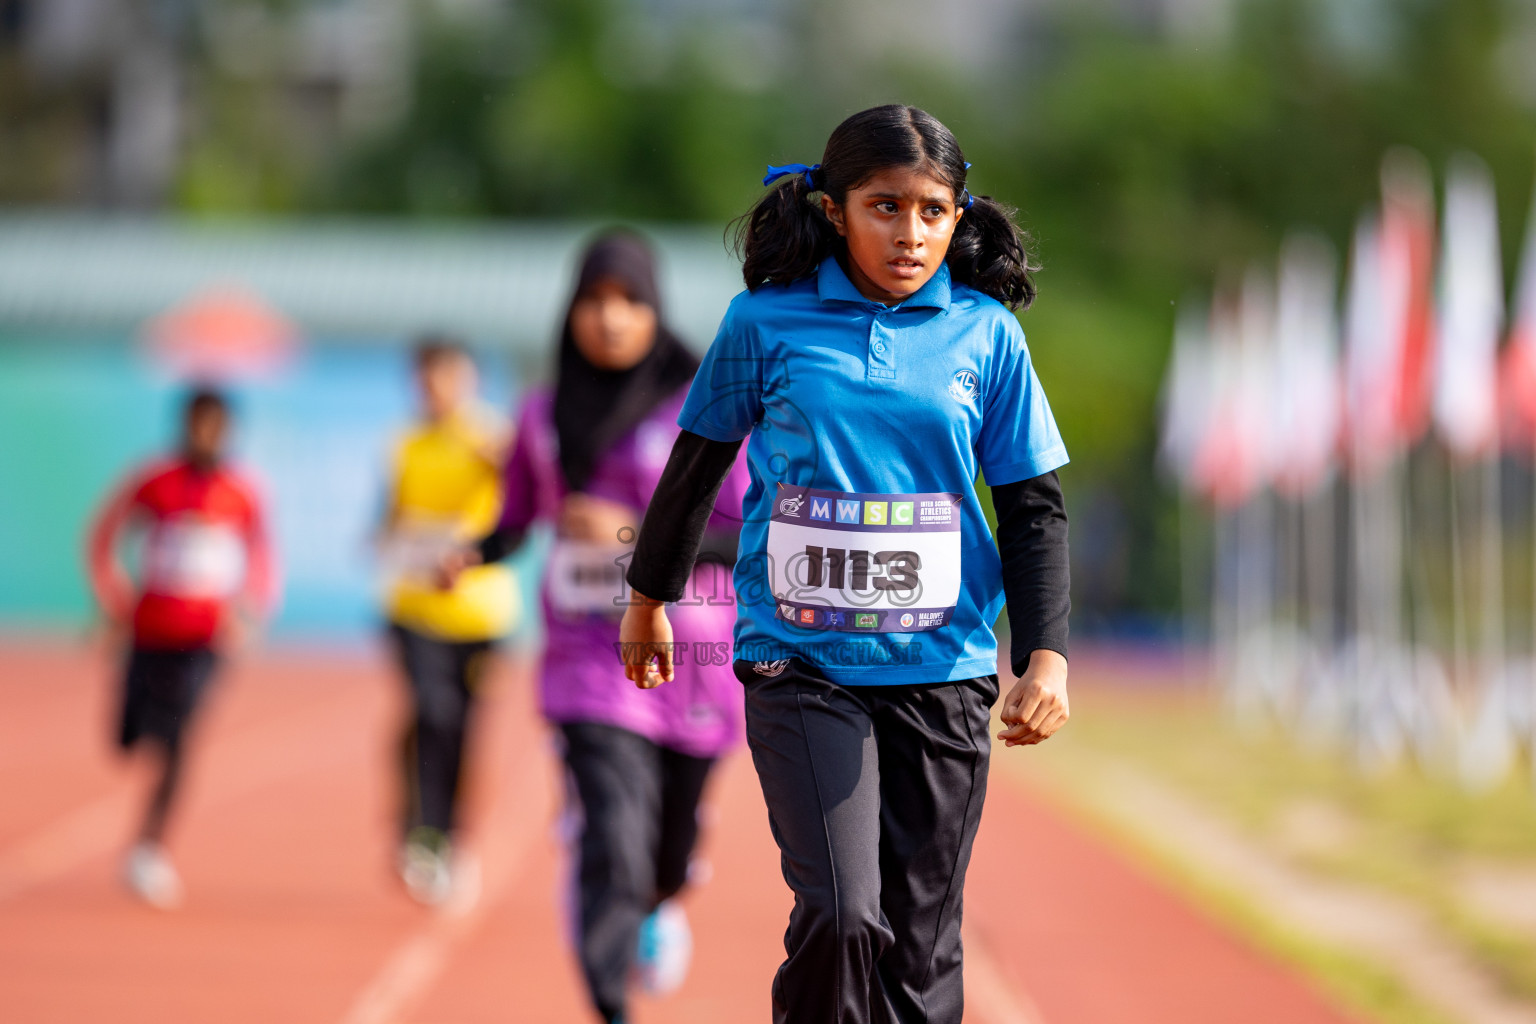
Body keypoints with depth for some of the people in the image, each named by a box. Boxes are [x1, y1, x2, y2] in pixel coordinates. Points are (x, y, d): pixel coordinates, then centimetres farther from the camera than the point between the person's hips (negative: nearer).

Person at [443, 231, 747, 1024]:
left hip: (692, 657, 0)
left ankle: (660, 908, 55)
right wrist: (471, 554, -5)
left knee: (673, 838, 18)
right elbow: (517, 519, 17)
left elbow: (749, 540, -14)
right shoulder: (544, 417, 4)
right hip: (592, 655, 0)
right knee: (610, 841, -19)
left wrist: (634, 531, -25)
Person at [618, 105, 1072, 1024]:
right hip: (801, 663, -2)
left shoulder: (986, 334, 3)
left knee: (922, 939, 5)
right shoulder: (767, 321, -2)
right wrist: (650, 599, 21)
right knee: (842, 915, -16)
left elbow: (1035, 506, 7)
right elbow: (697, 464, 12)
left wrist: (1048, 655, -2)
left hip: (942, 671, 2)